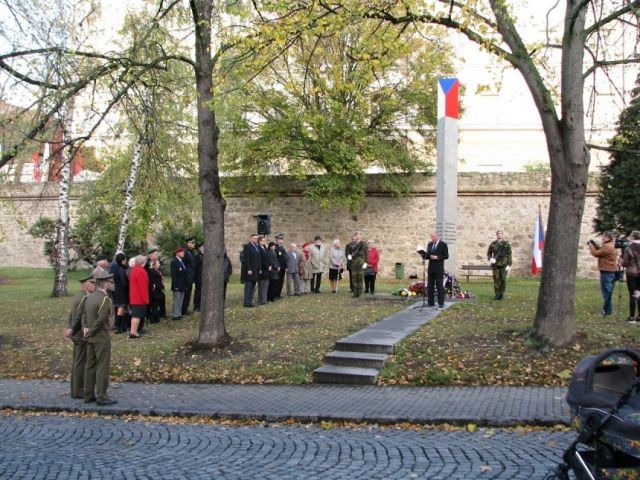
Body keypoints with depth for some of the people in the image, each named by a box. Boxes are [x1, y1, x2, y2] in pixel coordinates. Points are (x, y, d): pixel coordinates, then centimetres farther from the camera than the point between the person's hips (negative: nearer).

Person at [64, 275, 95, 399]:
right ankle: (78, 391, 3)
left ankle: (76, 389, 22)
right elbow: (79, 318, -21)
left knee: (77, 362, 15)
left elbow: (71, 315, 13)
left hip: (77, 334, 10)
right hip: (83, 335, -10)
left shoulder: (77, 296, 13)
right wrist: (72, 331, -12)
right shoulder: (85, 298, -20)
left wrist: (70, 329, 6)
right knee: (81, 363, -3)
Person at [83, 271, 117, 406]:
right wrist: (91, 332, -10)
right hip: (101, 338, -9)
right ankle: (101, 396, -2)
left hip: (90, 338, 9)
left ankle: (89, 395, 17)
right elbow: (101, 319, -22)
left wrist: (86, 328, -5)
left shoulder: (90, 297, 9)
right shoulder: (105, 299, -18)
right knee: (103, 367, -3)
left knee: (90, 366, 12)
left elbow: (85, 315, 8)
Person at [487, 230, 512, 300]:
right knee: (496, 279, 0)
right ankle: (497, 294, 7)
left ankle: (501, 294, 7)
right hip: (495, 264, 2)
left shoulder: (506, 244, 1)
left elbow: (509, 255, -1)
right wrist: (490, 258, -5)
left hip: (503, 264, -1)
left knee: (503, 279, -2)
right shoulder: (493, 244, 6)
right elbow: (489, 252, 16)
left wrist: (509, 265, -8)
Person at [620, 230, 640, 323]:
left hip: (631, 273, -4)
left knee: (632, 295, -3)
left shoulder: (628, 249, -11)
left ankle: (632, 317, -2)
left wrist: (621, 259, 11)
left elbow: (624, 263, -7)